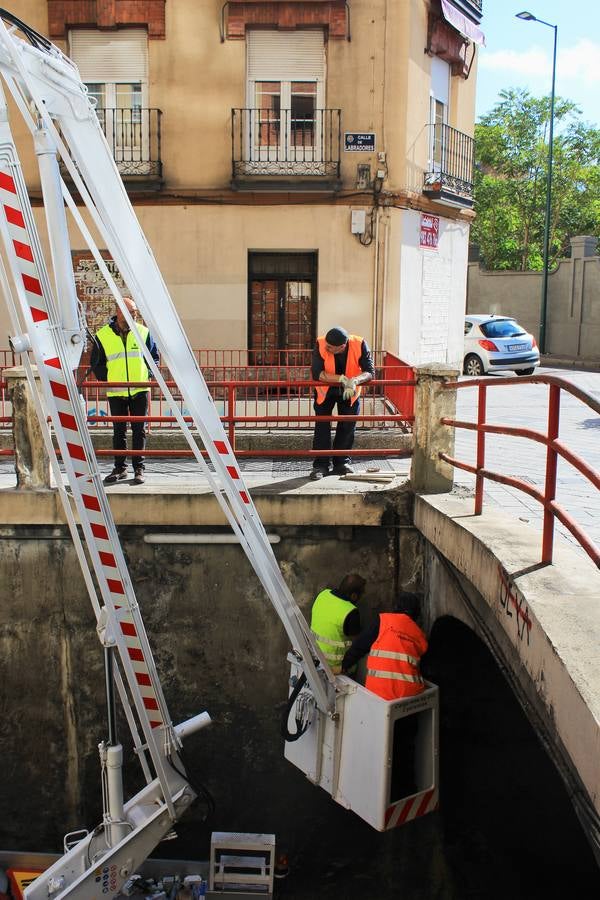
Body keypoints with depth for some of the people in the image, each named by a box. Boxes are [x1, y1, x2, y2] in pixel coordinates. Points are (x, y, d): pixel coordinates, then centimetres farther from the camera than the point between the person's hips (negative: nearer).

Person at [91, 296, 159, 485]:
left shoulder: (143, 332, 4)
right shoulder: (103, 335, 1)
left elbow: (154, 357, 13)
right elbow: (96, 363, 8)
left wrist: (147, 375, 0)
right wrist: (108, 380, -2)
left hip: (140, 390, 0)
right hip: (116, 392, 0)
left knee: (139, 430, 1)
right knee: (119, 432, 6)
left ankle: (139, 468, 8)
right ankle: (120, 468, 15)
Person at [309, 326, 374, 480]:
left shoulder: (360, 344, -29)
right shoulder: (320, 344, -30)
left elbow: (369, 372, -28)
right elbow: (317, 373, -34)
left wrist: (354, 381, -48)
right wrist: (342, 379, -43)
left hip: (350, 391, 1)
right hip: (325, 389, -1)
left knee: (348, 426, 4)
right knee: (322, 425, -7)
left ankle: (342, 463, 20)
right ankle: (320, 465, 2)